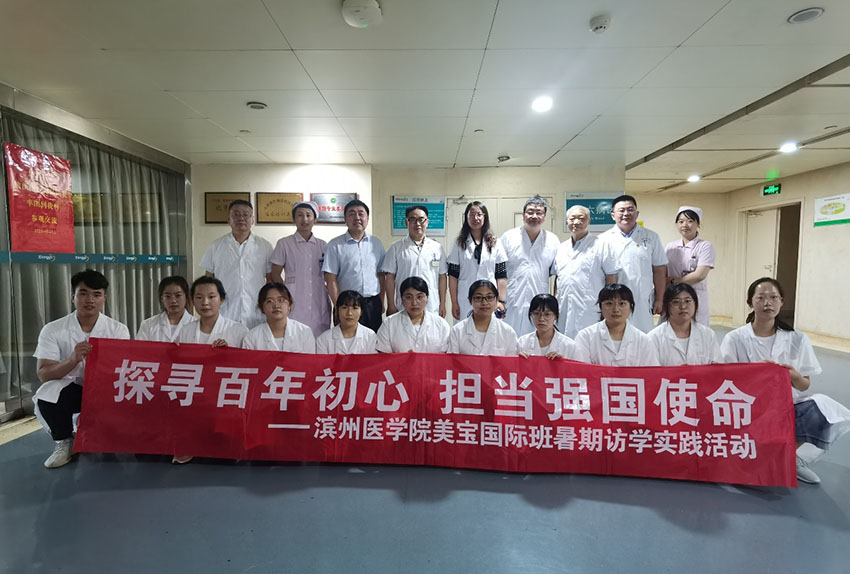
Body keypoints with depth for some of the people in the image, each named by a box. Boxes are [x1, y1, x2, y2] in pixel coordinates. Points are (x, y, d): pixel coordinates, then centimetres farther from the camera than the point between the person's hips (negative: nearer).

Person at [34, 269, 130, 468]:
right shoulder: (52, 330, -8)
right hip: (70, 391, -1)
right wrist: (73, 360, -34)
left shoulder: (118, 330, -7)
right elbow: (43, 375, -15)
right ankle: (64, 441, -2)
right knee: (48, 394, -31)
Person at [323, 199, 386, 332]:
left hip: (373, 304, 3)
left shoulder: (376, 243, 9)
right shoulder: (335, 245, -1)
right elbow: (331, 280, -4)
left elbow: (381, 276, 10)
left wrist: (381, 303, 6)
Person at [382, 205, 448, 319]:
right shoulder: (396, 248, 2)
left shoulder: (437, 248, 7)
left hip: (432, 309, 2)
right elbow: (390, 278, 1)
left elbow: (442, 277, 9)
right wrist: (391, 306, -2)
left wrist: (442, 304, 7)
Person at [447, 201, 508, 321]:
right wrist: (454, 303, -3)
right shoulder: (459, 244, 6)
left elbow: (501, 276, 4)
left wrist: (501, 301, -3)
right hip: (465, 303, 0)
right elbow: (453, 276, 2)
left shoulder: (495, 244, 7)